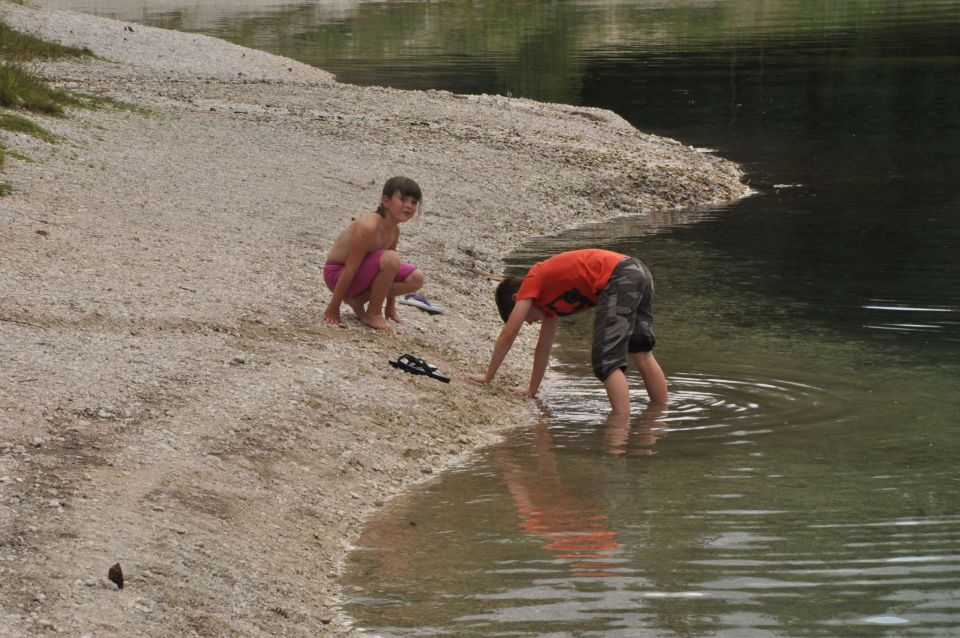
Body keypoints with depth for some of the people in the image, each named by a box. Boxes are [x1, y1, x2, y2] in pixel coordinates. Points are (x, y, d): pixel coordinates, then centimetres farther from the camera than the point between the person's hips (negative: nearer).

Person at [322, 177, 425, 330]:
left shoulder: (394, 230, 1)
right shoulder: (369, 226, -27)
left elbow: (392, 271, 12)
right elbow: (351, 268, -24)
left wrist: (390, 308, 16)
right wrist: (333, 307, -21)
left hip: (363, 274, 9)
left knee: (416, 278, -3)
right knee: (391, 259, -31)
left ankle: (357, 300, 7)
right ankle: (373, 314, -13)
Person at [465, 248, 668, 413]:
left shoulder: (532, 282, 9)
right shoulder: (547, 295, 31)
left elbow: (508, 335, 10)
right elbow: (544, 346, 38)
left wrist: (488, 377, 18)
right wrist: (532, 390, 42)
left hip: (619, 279, -9)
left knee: (606, 362, -9)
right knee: (641, 353, 21)